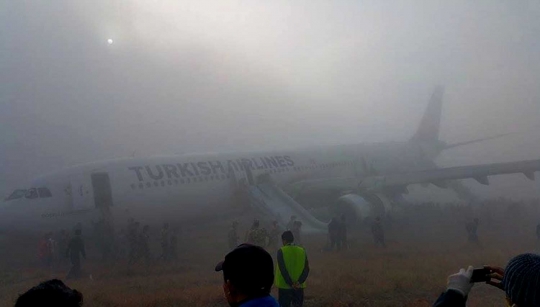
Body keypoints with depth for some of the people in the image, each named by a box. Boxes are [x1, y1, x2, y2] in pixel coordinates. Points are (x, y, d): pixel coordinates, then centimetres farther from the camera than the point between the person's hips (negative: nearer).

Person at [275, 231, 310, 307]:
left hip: (284, 286, -3)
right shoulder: (302, 251, 3)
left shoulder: (281, 251, -8)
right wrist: (299, 282, -10)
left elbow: (283, 269, -15)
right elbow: (306, 269, -4)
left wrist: (290, 283, -14)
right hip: (299, 287, 3)